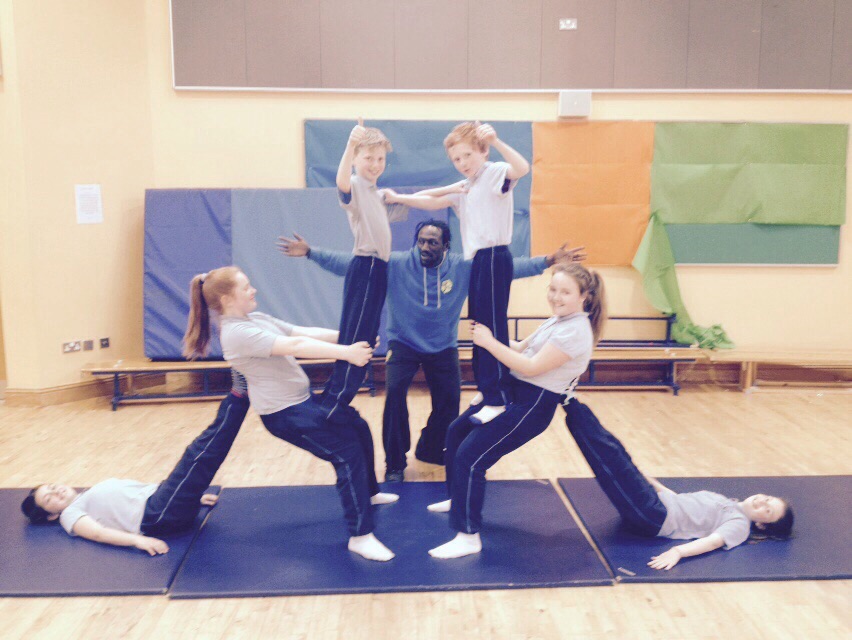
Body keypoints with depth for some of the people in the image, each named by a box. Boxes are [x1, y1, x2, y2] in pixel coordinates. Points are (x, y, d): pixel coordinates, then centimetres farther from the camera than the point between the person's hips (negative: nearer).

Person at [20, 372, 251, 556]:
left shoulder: (93, 494, 34)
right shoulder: (71, 514, 11)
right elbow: (98, 533, -9)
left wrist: (193, 493, 25)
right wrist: (136, 539, -31)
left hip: (158, 499, 8)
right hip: (156, 517, -8)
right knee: (197, 457, -24)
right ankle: (239, 394, -26)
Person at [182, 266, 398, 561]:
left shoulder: (257, 319, 9)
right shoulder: (237, 332, -22)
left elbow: (305, 332, 2)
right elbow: (295, 346, -30)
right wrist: (346, 353, -31)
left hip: (303, 398, 10)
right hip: (285, 413, -10)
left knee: (358, 429, 20)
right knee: (348, 452, -15)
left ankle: (368, 492, 42)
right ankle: (360, 536, -7)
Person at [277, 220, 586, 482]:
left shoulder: (463, 268, -10)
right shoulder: (395, 263, -14)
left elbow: (507, 267, -7)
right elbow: (349, 262, -16)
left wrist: (548, 261, -13)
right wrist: (311, 252, -24)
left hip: (443, 348, 3)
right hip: (403, 344, -2)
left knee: (449, 402, 6)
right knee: (394, 394, -22)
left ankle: (430, 450, 36)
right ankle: (395, 463, -4)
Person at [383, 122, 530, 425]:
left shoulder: (495, 173, -6)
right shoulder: (463, 188, 20)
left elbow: (522, 169, -27)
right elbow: (432, 202, 19)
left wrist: (496, 141, -38)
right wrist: (399, 199, 6)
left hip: (494, 258, -10)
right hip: (476, 260, 10)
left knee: (494, 328, -10)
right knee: (481, 328, 15)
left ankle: (498, 399, -6)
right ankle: (487, 388, 27)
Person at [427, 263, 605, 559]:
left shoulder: (575, 331, -20)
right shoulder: (557, 321, 10)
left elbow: (532, 367, -24)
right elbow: (521, 348, 12)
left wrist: (489, 342, -19)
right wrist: (489, 336, -1)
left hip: (532, 406, -11)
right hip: (511, 391, 11)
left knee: (470, 457, -14)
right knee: (456, 432, 21)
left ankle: (468, 537, -3)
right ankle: (459, 499, 40)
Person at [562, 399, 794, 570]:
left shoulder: (740, 524, -1)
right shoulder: (723, 501, 24)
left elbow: (713, 541, -21)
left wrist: (678, 551, -40)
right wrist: (643, 478, 30)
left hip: (653, 518, -8)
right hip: (657, 502, 8)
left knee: (615, 463, -23)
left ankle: (572, 406, -21)